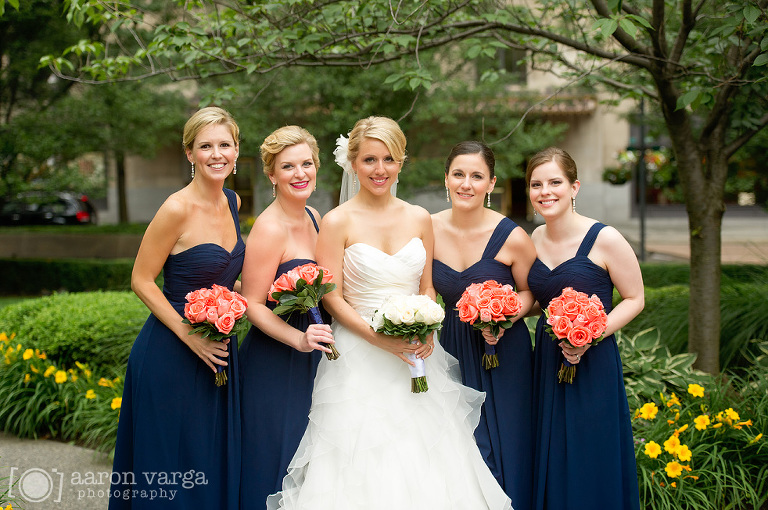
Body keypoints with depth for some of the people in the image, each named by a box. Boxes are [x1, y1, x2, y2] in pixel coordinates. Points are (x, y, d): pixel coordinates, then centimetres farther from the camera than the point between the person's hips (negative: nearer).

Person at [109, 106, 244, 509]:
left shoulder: (232, 202, 7)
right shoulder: (177, 208, -17)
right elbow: (141, 281, -13)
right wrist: (190, 336, -18)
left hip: (218, 354, 7)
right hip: (170, 356, -7)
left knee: (214, 463, 15)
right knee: (171, 472, 4)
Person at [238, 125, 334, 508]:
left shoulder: (313, 218, 6)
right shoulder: (270, 229, -18)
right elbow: (252, 305, -18)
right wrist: (299, 338, -29)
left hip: (308, 361, 8)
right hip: (274, 364, -8)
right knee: (276, 466, 2)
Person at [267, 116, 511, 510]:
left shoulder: (419, 219, 7)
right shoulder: (338, 222, -5)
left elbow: (427, 287, 13)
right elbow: (332, 299, -6)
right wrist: (378, 337, -18)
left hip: (415, 358, 4)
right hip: (359, 359, -4)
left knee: (422, 463, 4)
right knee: (365, 472, -3)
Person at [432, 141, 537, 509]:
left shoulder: (512, 237, -14)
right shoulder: (429, 229, -5)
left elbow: (529, 292, -1)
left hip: (502, 352, -3)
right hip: (453, 350, 3)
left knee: (498, 451, 3)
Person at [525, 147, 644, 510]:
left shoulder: (604, 239, -13)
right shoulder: (534, 239, 4)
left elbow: (634, 299, -6)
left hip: (593, 364, -5)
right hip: (546, 360, 5)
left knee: (589, 465, 4)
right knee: (549, 463, 13)